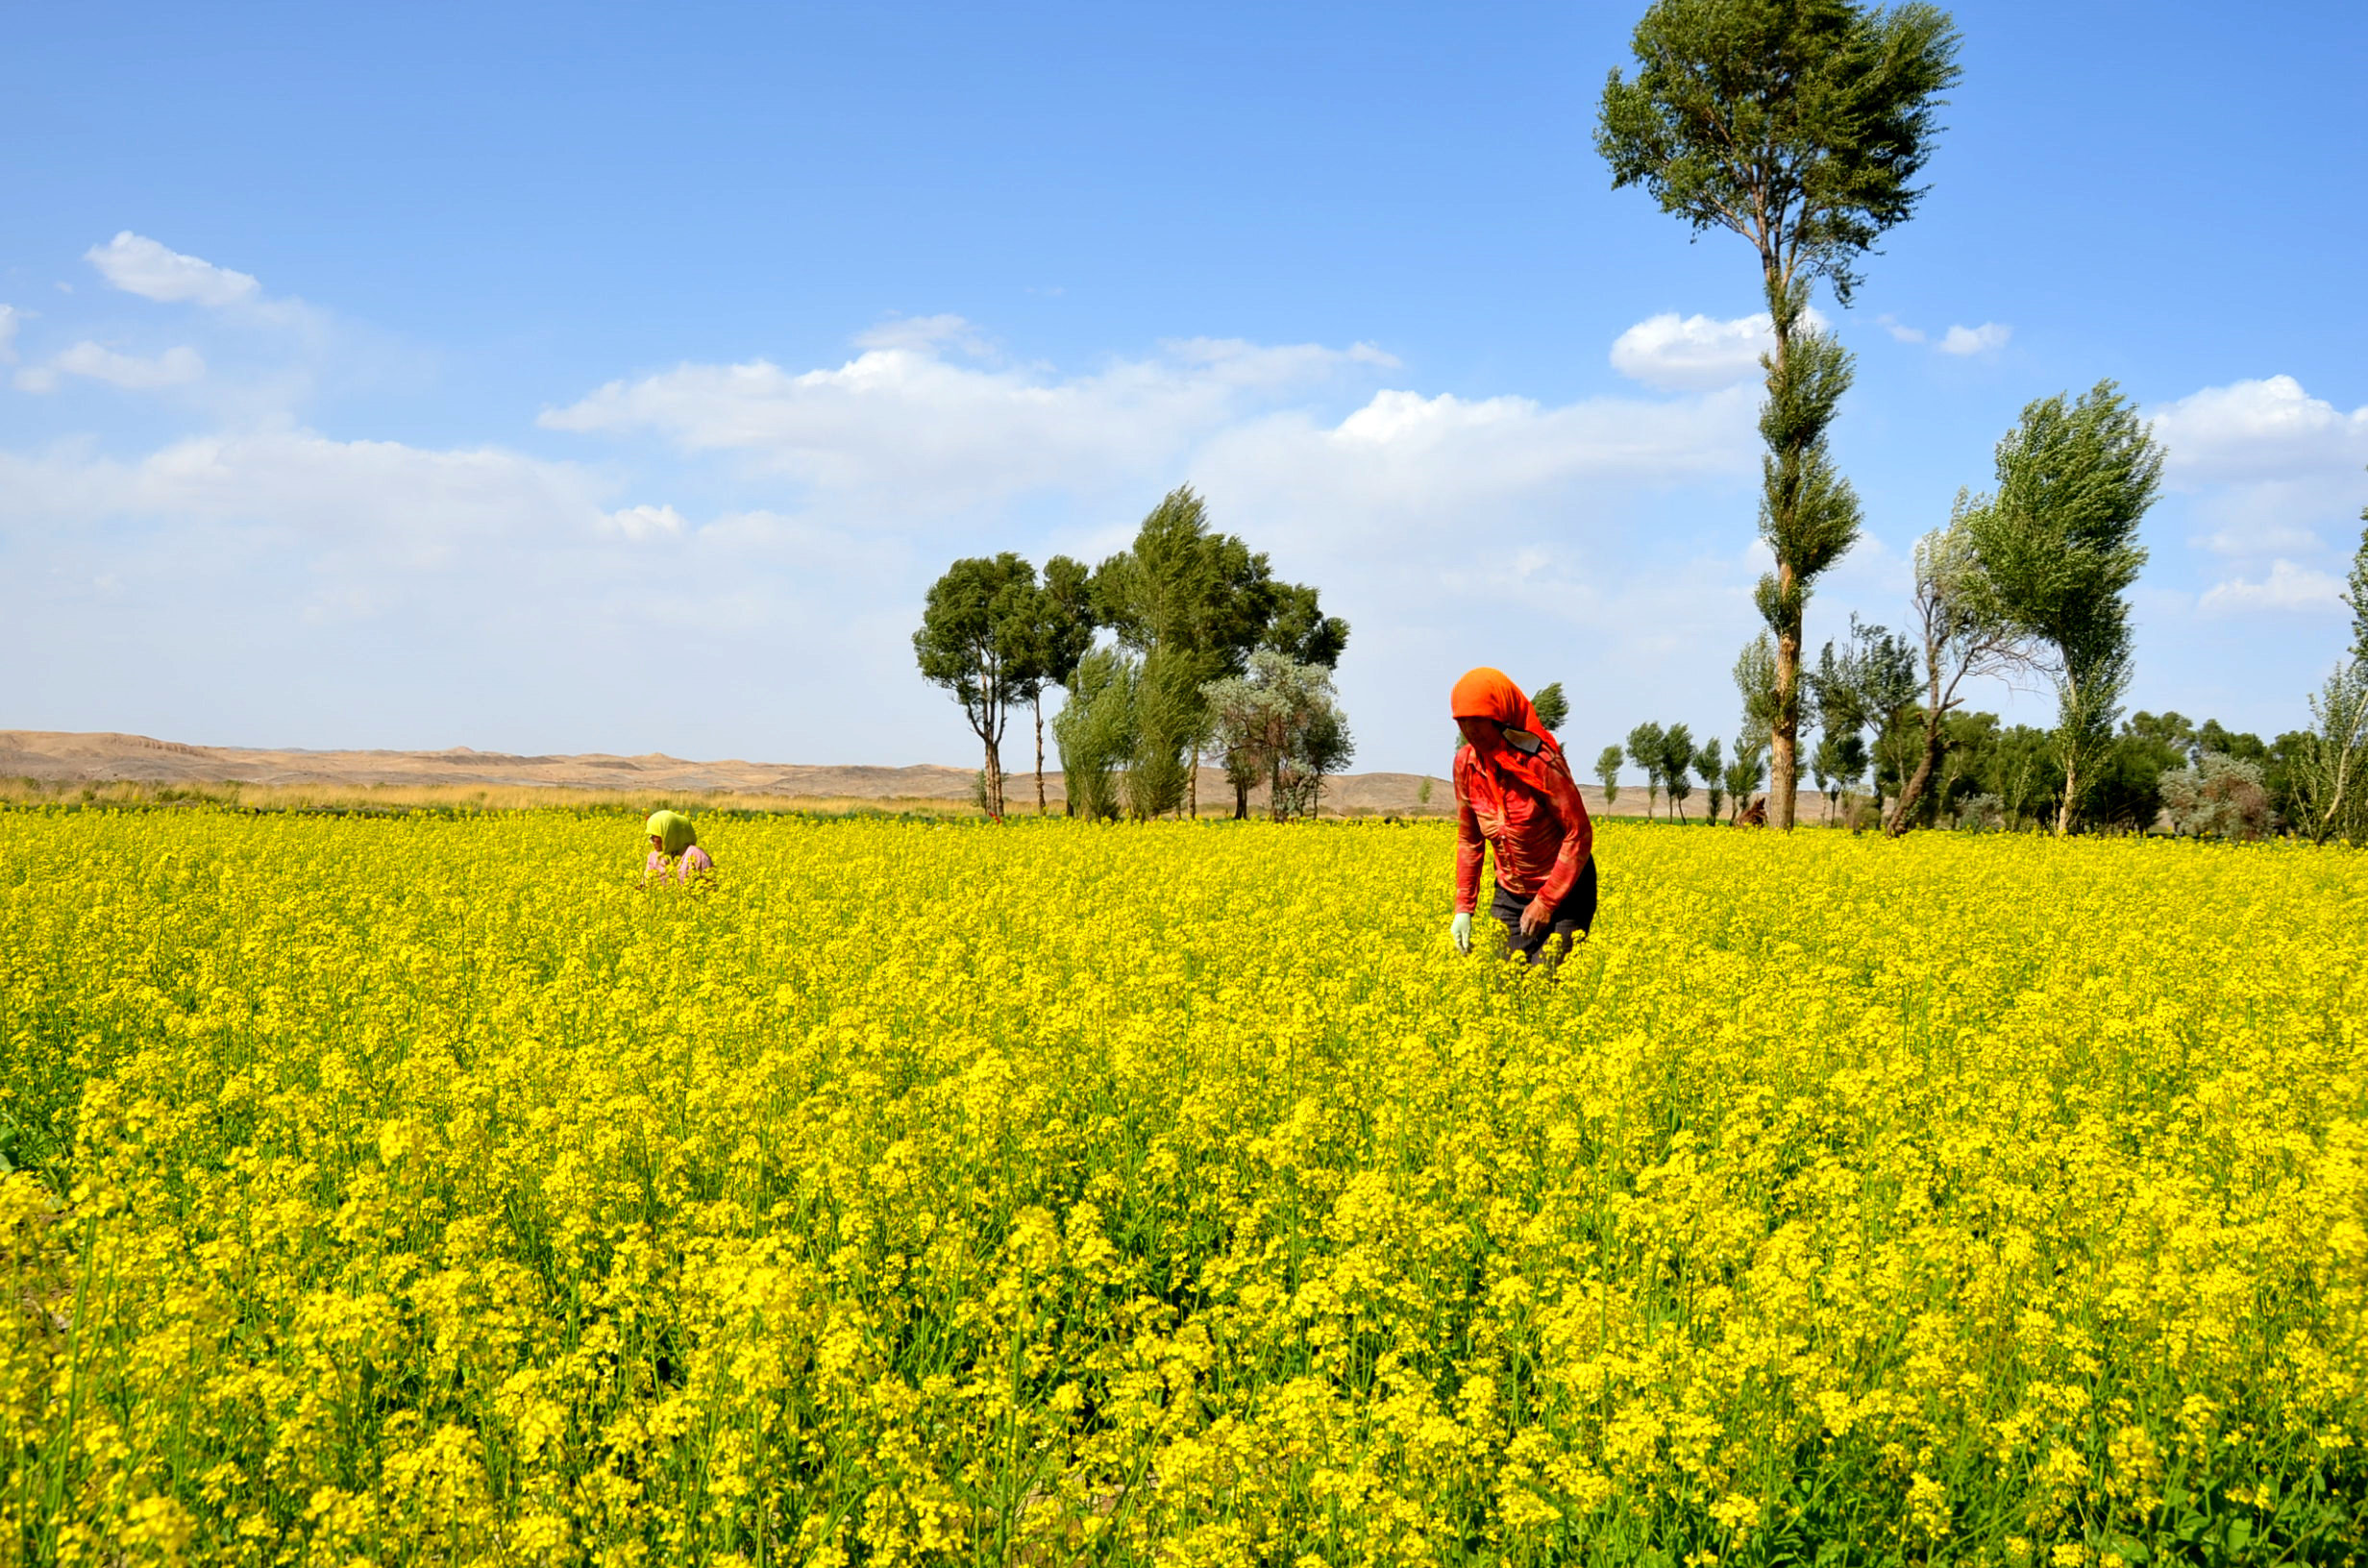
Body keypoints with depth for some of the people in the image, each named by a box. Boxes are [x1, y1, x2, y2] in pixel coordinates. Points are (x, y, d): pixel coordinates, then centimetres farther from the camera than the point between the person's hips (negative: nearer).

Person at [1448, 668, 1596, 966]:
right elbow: (1469, 839, 6)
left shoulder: (1540, 761, -23)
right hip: (1510, 894, 5)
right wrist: (1464, 907, 1)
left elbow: (1579, 835, -19)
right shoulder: (1466, 763, -6)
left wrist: (1546, 902, -19)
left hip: (1565, 890, -5)